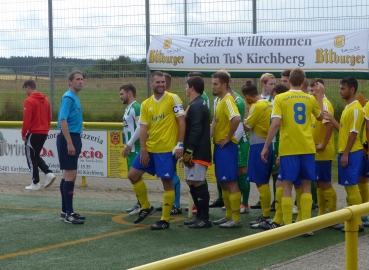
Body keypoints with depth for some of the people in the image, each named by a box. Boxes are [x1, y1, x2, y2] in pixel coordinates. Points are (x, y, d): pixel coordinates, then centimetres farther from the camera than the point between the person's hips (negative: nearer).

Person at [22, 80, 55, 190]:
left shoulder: (29, 101, -14)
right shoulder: (45, 100, 9)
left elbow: (27, 119, -18)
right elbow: (49, 118, 13)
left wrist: (23, 133, -8)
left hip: (33, 133, -7)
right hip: (44, 133, 7)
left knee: (31, 158, 4)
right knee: (36, 156, 20)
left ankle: (36, 183, 6)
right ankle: (48, 173, 3)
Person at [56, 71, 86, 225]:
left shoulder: (75, 98, 15)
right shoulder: (68, 98, -14)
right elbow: (63, 120, -21)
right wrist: (69, 143, -25)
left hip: (74, 138, 10)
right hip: (68, 138, -10)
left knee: (68, 175, 12)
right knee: (71, 175, -10)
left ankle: (66, 211, 18)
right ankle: (68, 213, -9)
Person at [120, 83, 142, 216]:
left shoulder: (136, 108, -14)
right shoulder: (128, 108, 16)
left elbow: (140, 128, -23)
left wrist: (129, 144, -19)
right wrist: (127, 146, 15)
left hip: (135, 148, -10)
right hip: (131, 148, 10)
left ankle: (142, 205, -4)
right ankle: (139, 203, 19)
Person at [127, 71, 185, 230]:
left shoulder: (173, 98, -6)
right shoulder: (146, 104, 8)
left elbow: (182, 121, -9)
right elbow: (143, 128, 7)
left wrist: (180, 145, -15)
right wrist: (143, 150, -2)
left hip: (167, 149, -6)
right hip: (150, 148, 6)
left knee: (167, 182, -3)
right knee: (133, 175, 8)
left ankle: (165, 220, 5)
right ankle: (146, 207, 24)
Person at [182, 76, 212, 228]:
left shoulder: (195, 106, -15)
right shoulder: (200, 104, 17)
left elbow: (196, 130, -22)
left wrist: (188, 152, -21)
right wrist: (187, 152, 21)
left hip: (197, 153, -10)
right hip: (197, 152, 10)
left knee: (198, 183, -8)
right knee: (192, 183, 14)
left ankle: (205, 219, -5)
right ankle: (199, 216, 19)